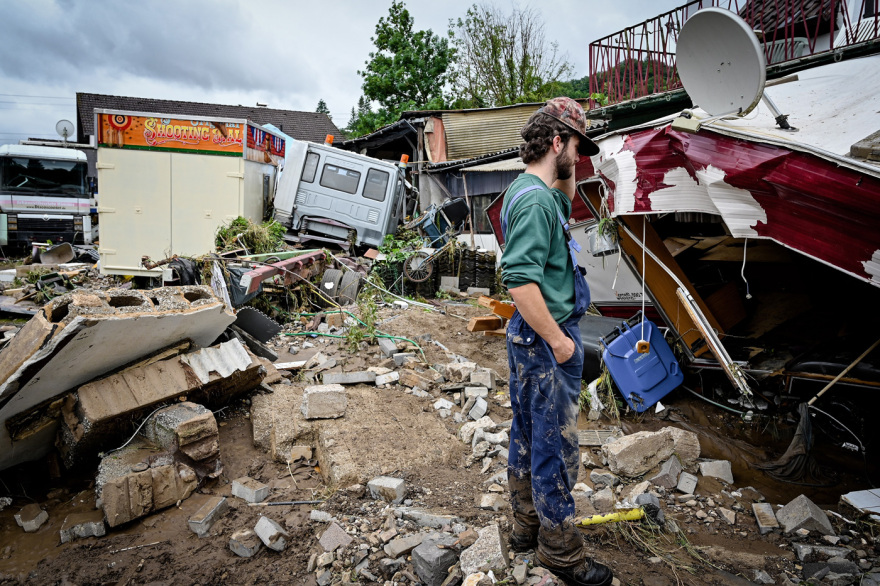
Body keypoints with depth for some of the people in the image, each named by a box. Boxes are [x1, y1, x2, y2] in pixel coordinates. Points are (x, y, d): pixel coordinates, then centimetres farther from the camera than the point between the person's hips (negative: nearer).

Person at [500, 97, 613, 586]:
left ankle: (528, 527, 36)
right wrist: (558, 339, -22)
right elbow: (521, 281, -30)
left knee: (529, 436, 19)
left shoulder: (531, 191, 11)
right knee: (556, 446, 3)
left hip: (531, 340, 11)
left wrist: (567, 175, 14)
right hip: (547, 342, -11)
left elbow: (567, 203, 33)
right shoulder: (535, 199, -21)